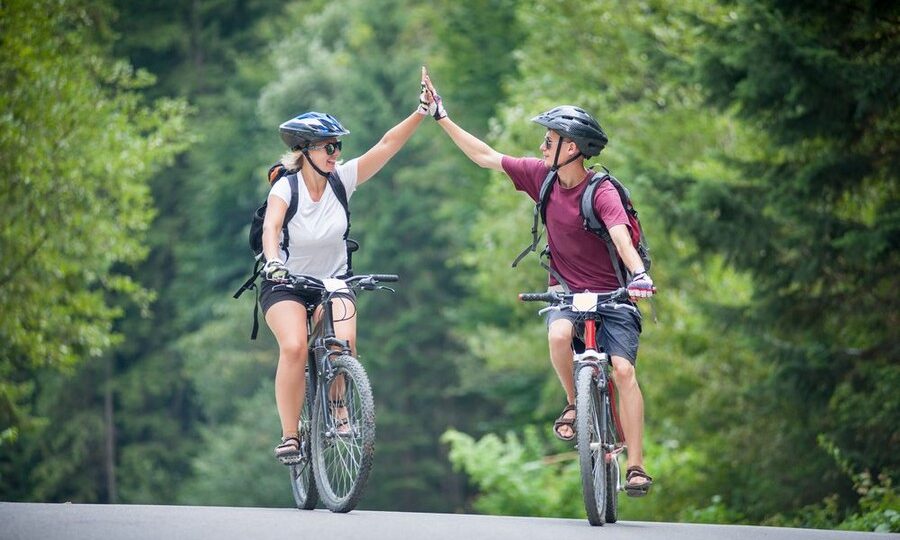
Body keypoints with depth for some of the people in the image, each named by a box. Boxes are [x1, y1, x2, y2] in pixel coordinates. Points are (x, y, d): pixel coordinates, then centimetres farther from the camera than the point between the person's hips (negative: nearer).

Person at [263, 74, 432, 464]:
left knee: (344, 342, -25)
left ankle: (338, 410, 2)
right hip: (286, 283, -2)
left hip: (333, 282, 2)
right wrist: (273, 262, -53)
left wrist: (421, 113, -25)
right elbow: (271, 227, -34)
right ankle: (289, 436, -16)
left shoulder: (342, 179, -9)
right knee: (294, 347, -27)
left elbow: (387, 145, -14)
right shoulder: (286, 187, -17)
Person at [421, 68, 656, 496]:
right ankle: (574, 404, -4)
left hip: (611, 293, -4)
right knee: (558, 335, -30)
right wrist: (442, 118, 8)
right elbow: (485, 157, 7)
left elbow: (620, 234, -35)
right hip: (566, 290, 4)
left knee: (623, 369, -19)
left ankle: (636, 466, -16)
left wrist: (639, 274, -54)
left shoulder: (602, 192, -19)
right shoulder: (542, 177, -2)